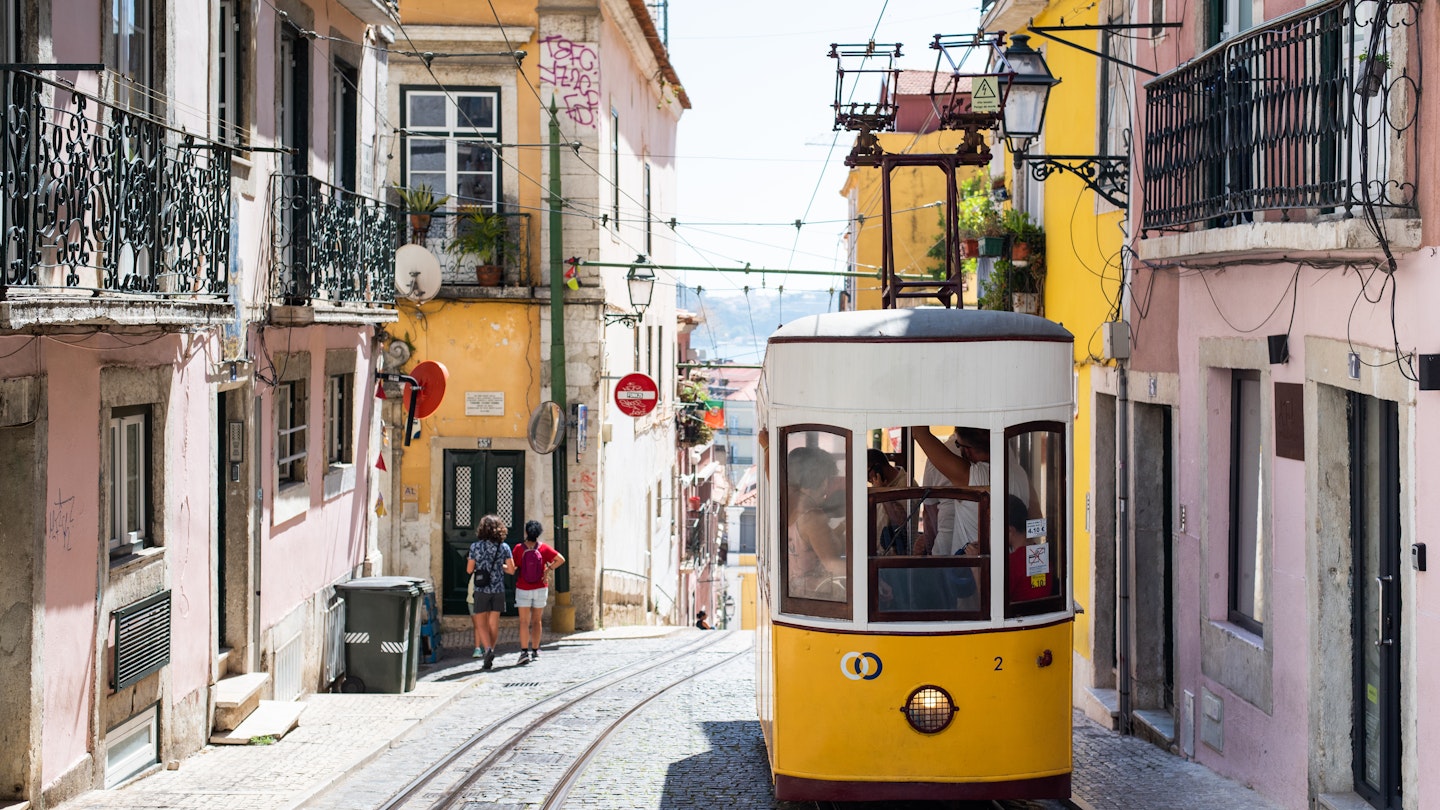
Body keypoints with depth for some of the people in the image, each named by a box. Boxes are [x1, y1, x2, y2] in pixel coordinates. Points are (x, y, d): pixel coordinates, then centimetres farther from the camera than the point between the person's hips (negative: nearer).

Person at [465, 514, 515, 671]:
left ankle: (487, 649, -19)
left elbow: (469, 569, 0)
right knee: (493, 624, 9)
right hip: (498, 589, 2)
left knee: (481, 624, 4)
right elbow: (511, 569, -1)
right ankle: (490, 656, 11)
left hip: (480, 589, -2)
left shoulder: (475, 546, -4)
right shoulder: (504, 547, -2)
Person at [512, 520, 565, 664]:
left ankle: (524, 651, -14)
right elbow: (561, 560, -8)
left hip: (523, 589, -2)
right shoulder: (543, 548, -4)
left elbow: (513, 567, -6)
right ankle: (535, 651, 19)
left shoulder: (519, 548, -7)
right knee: (536, 621, 14)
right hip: (540, 588, 2)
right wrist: (548, 570, -3)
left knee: (524, 622, -2)